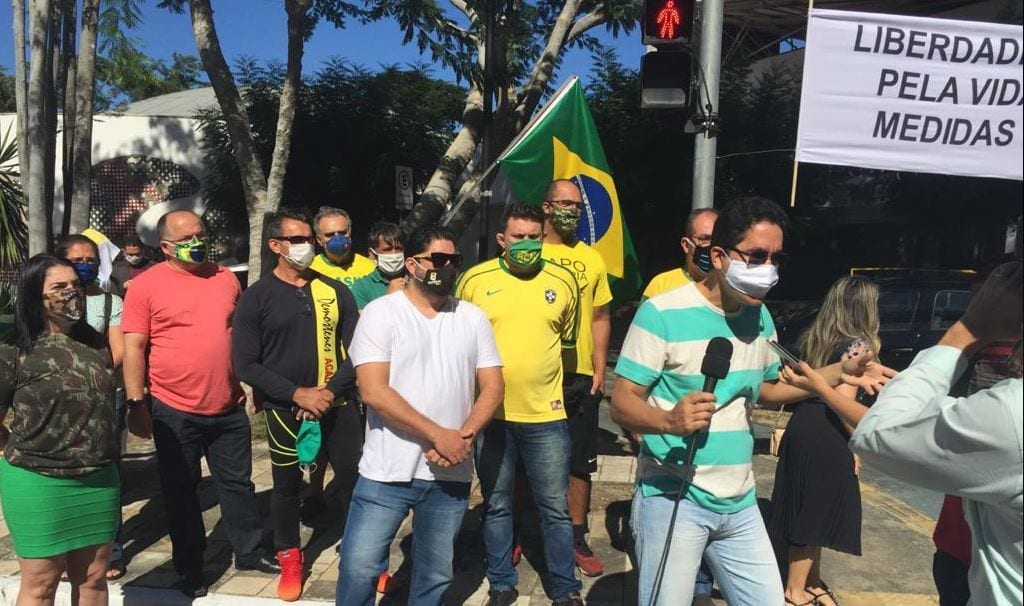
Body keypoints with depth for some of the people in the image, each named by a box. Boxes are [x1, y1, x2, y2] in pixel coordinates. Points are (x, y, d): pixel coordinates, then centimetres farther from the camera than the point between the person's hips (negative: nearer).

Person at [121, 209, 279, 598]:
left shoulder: (225, 278, 6)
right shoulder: (146, 286, -7)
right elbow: (133, 348, -8)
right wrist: (136, 404, -11)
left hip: (229, 408, 3)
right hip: (174, 412, -3)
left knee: (238, 483, 15)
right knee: (180, 492, 12)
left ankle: (249, 552, 32)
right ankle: (189, 570, 28)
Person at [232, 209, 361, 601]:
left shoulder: (335, 291, 4)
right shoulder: (257, 297, -3)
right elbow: (245, 364, -7)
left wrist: (331, 391, -10)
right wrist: (297, 393, -15)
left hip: (338, 404, 2)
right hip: (285, 408, -1)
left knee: (356, 479, 3)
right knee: (287, 485, 12)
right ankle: (289, 560, 33)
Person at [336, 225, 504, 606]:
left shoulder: (472, 318, 6)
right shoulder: (381, 312, -6)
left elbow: (492, 387, 5)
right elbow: (373, 391, -15)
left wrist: (464, 436, -13)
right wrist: (439, 435, -17)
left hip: (450, 475, 4)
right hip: (387, 473, -3)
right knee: (359, 569, 2)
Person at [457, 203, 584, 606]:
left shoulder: (563, 281, 0)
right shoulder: (474, 280, -3)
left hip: (546, 415, 0)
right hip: (489, 414, 0)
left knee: (556, 508, 8)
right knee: (496, 506, 14)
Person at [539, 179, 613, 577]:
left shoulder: (592, 259, 9)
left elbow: (600, 317, 12)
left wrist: (600, 369, 3)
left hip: (581, 377, 3)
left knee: (580, 463, 9)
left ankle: (577, 539, 24)